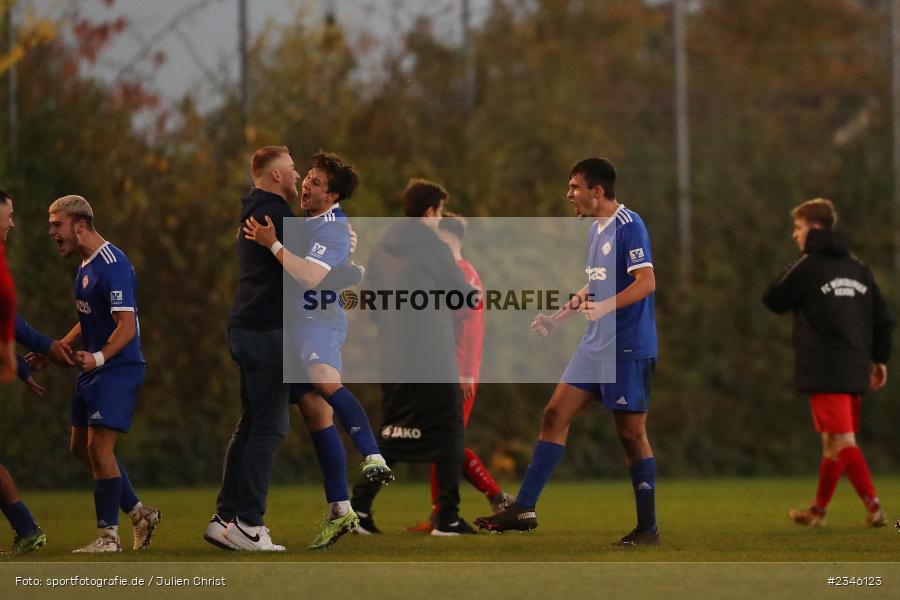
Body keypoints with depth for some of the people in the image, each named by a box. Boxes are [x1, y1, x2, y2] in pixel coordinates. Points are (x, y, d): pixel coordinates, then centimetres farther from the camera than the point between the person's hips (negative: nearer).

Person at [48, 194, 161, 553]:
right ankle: (140, 514, 21)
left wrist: (98, 357, -37)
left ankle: (109, 535, -5)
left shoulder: (112, 265, -17)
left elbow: (127, 325, -24)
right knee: (81, 448, 10)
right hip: (94, 369, 10)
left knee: (99, 447, -13)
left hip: (119, 368, -10)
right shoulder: (86, 265, 15)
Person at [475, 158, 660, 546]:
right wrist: (559, 317, 25)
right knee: (555, 415, 4)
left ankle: (647, 528, 5)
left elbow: (646, 282, -23)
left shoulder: (628, 226, -14)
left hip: (628, 347, -9)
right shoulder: (595, 229, 15)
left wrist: (605, 307, -34)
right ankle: (523, 510, 5)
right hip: (595, 346, 9)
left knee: (631, 434, -3)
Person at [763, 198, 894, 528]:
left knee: (843, 441, -11)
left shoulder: (807, 267, -6)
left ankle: (873, 507, -21)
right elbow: (883, 316, 13)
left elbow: (774, 301, 4)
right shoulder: (857, 267, 13)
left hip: (824, 371, -7)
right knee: (833, 441, 16)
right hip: (856, 370, 7)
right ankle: (818, 510, 25)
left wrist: (787, 275, 19)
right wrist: (880, 358, 18)